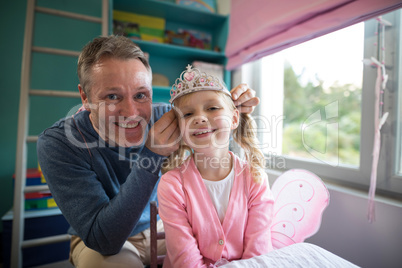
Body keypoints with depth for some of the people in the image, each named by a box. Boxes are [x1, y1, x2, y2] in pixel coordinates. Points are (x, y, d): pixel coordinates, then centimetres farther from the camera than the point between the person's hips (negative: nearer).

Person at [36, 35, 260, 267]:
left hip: (160, 225, 3)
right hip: (97, 243, -2)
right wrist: (152, 156, -39)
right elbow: (103, 240, -30)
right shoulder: (57, 143, -26)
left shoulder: (162, 116, -19)